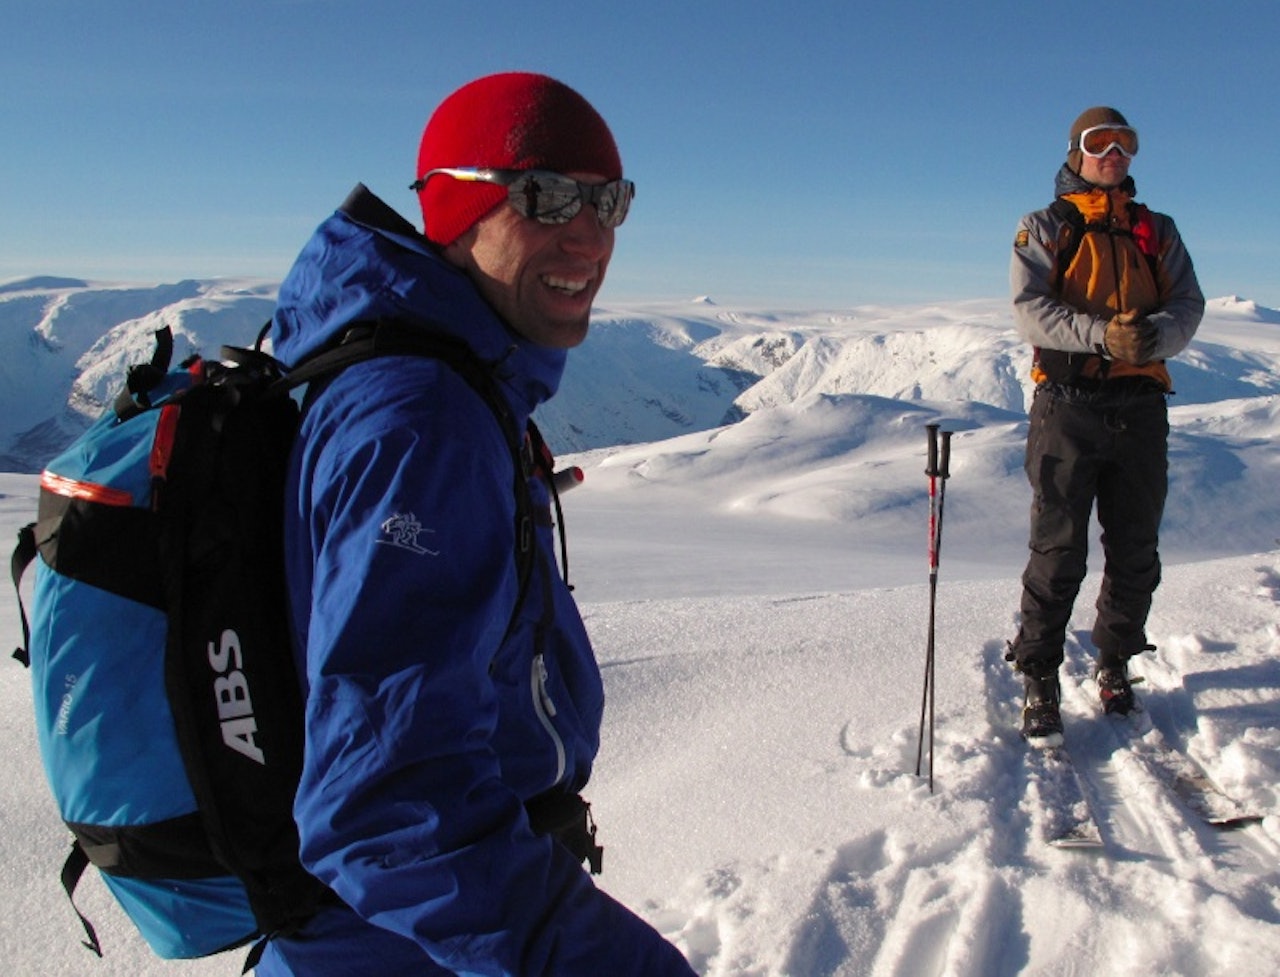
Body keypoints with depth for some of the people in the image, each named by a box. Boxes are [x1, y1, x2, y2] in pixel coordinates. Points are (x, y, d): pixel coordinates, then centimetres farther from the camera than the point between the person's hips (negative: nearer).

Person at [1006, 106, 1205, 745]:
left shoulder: (1158, 231, 18)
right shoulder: (1045, 228, 7)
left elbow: (1189, 305, 5)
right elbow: (1028, 310, -7)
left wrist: (1155, 334, -18)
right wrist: (1102, 334, -22)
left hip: (1140, 408, 4)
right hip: (1067, 405, -3)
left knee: (1135, 551, 9)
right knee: (1058, 551, -5)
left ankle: (1116, 663, 28)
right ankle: (1040, 684, 4)